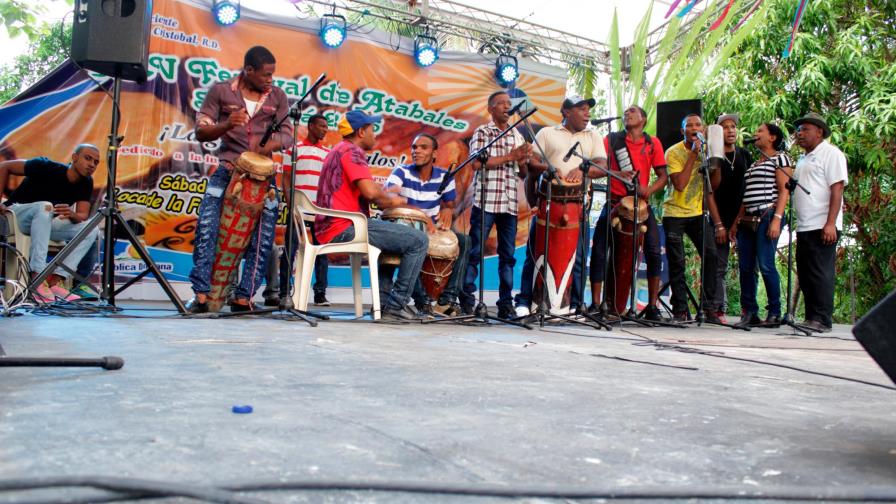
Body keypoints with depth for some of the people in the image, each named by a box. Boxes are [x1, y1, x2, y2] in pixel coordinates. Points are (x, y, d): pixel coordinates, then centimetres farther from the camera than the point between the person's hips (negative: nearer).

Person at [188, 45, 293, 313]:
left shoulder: (277, 96, 7)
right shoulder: (220, 91, 2)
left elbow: (287, 134, 3)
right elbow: (200, 131, 1)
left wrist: (270, 144, -20)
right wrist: (226, 125, -20)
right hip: (227, 168, -2)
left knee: (264, 237, -5)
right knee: (206, 226, -15)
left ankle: (243, 297, 2)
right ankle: (201, 295, -11)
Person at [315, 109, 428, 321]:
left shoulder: (339, 150, 23)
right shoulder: (352, 150, -8)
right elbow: (370, 191, -20)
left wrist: (387, 197, 16)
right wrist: (392, 200, -1)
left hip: (329, 229, 11)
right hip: (346, 228, -11)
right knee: (419, 240, -12)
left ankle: (384, 299, 21)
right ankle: (395, 305, -10)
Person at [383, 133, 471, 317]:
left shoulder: (444, 176, 0)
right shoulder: (402, 173, -11)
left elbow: (450, 206, 12)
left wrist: (448, 211, -16)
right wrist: (418, 212, -43)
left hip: (432, 230, 4)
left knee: (463, 240, -17)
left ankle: (447, 299, -17)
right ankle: (421, 301, -27)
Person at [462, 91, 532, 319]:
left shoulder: (517, 136, 18)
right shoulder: (482, 132, 2)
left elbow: (523, 173, 20)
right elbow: (476, 163, -12)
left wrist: (523, 161, -2)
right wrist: (509, 156, -11)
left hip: (510, 204, 5)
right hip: (485, 201, -5)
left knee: (508, 255, 6)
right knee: (475, 252, -4)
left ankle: (506, 304, 11)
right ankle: (466, 300, 1)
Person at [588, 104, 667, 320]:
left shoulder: (653, 143, 9)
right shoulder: (611, 140, 7)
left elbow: (663, 176, 6)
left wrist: (650, 189, -14)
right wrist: (616, 173, -21)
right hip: (614, 202, -1)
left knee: (654, 253, -7)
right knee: (599, 251, -6)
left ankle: (652, 306, 3)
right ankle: (595, 303, 2)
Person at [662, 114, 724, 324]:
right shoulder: (674, 152, -9)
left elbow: (714, 185, 0)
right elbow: (680, 184, -22)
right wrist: (693, 155, -20)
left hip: (697, 212, 4)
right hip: (674, 213, -4)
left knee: (710, 255, -9)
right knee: (677, 263, -5)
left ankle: (710, 308, -2)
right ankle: (680, 310, 5)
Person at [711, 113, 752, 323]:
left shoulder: (745, 156, 12)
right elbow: (710, 192, -1)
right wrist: (719, 224, -8)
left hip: (743, 218, 2)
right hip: (720, 219, -2)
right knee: (719, 266, -4)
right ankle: (719, 309, -2)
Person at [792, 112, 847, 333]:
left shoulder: (830, 153, -3)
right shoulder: (803, 160, 23)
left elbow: (837, 189, -12)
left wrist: (830, 223, -20)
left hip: (822, 226, -9)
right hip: (804, 227, 9)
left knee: (821, 273, -8)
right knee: (805, 274, 9)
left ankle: (822, 319, -5)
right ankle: (811, 319, 15)